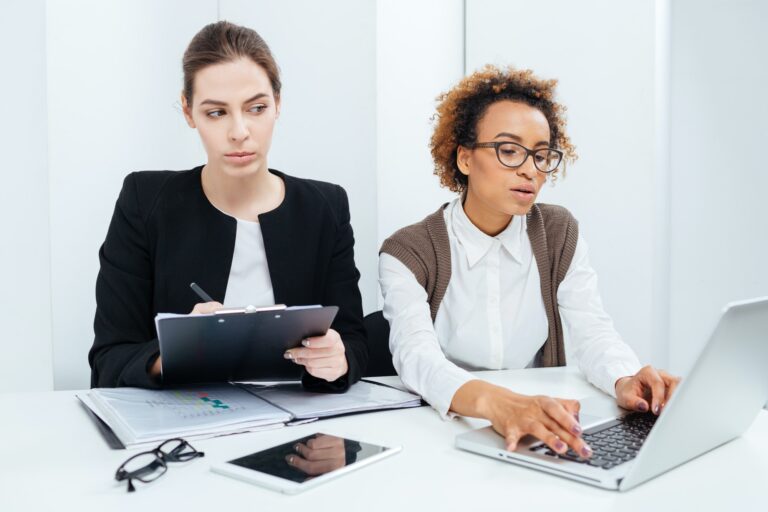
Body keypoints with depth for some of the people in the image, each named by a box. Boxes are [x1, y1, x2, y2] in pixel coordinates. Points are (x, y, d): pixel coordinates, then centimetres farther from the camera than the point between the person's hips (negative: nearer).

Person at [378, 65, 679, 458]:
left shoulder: (559, 234, 5)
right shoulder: (408, 253, -8)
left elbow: (592, 331, -4)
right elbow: (416, 357, -23)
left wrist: (625, 381, -26)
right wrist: (495, 403, -42)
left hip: (541, 437, 3)